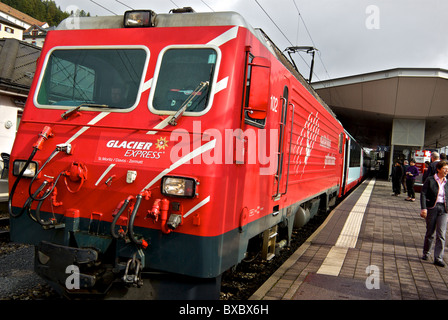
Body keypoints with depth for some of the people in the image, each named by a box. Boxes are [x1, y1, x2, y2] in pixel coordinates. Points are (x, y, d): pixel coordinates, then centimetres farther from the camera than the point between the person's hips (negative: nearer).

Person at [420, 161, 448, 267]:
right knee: (430, 232, 7)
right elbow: (423, 194, -6)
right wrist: (423, 208, -14)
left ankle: (438, 258, -1)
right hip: (432, 208, -2)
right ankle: (426, 253, 27)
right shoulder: (430, 180, -3)